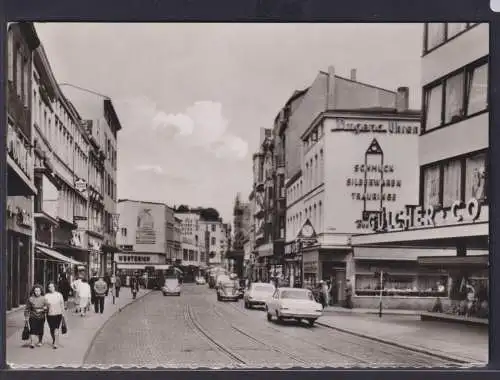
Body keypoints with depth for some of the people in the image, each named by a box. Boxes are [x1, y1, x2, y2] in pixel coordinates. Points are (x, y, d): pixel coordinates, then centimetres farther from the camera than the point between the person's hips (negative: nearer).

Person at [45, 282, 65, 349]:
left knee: (56, 329, -11)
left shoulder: (59, 295, 1)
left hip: (58, 314, -1)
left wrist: (63, 313, 7)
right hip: (50, 314, 1)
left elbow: (62, 304, 7)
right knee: (52, 329, 9)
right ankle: (54, 341, 33)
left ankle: (55, 344, -9)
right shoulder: (46, 296, 1)